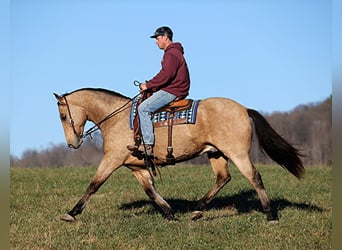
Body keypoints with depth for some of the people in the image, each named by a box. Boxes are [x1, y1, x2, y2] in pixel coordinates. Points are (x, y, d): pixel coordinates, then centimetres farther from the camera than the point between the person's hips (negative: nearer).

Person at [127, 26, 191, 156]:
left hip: (172, 91, -11)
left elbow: (166, 75, -24)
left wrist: (149, 85, -15)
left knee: (144, 108, -21)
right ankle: (144, 142, 11)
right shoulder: (172, 52, 22)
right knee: (144, 105, 17)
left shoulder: (172, 53, -13)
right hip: (170, 89, 11)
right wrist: (150, 85, 11)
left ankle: (148, 145, -25)